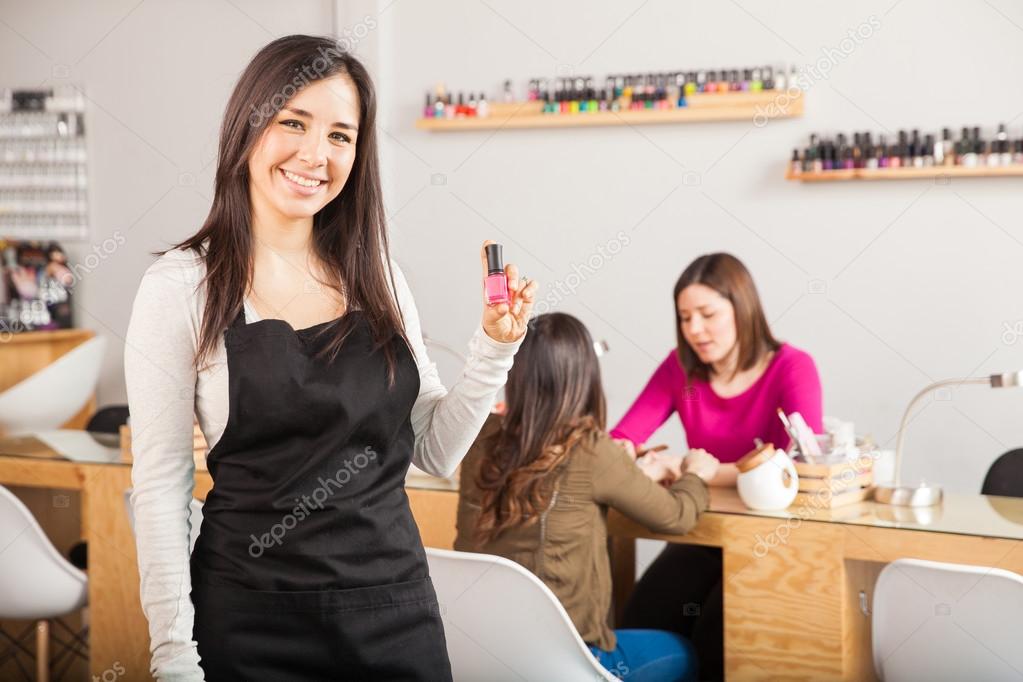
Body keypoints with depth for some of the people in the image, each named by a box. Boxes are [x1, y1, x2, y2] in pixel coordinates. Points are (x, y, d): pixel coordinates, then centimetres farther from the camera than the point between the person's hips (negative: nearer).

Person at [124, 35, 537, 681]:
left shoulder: (378, 278, 5)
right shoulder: (182, 286, -7)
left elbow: (436, 451, 10)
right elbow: (160, 485, -8)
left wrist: (494, 347, -3)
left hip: (400, 605, 4)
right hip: (254, 623, -4)